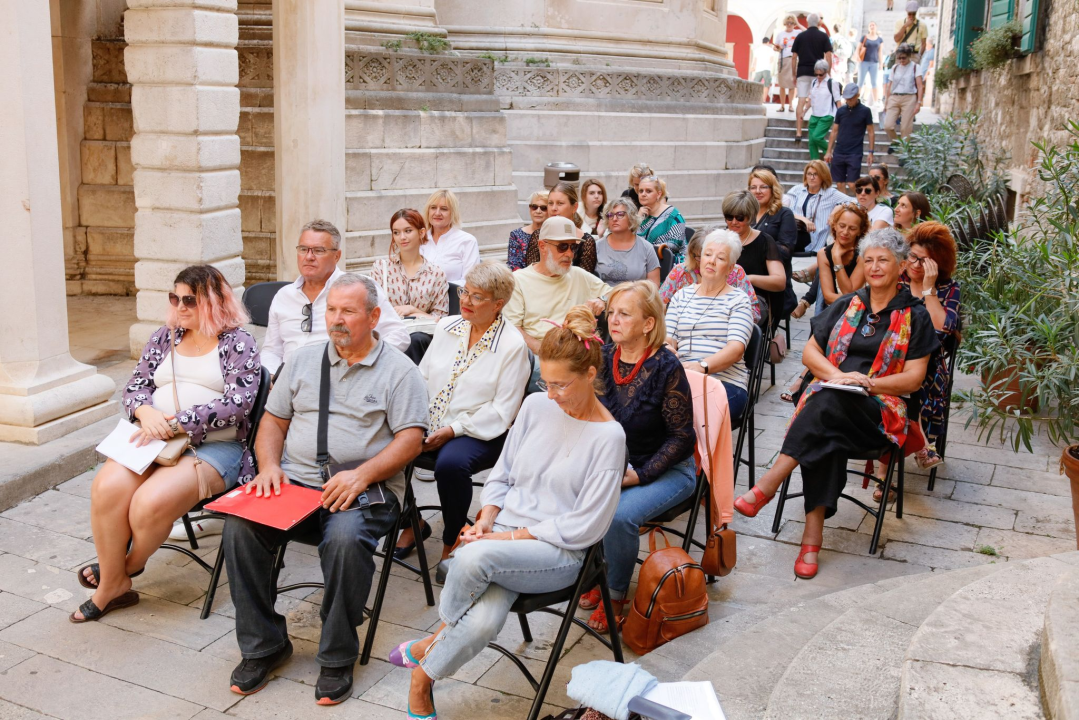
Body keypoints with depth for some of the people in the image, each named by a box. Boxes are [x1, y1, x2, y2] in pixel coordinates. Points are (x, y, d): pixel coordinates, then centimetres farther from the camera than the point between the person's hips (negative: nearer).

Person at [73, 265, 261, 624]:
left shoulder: (238, 343, 0)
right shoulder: (164, 337, 18)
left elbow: (237, 403, -12)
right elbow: (134, 386, 15)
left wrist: (176, 423, -18)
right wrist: (146, 412, -10)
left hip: (214, 447, -5)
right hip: (154, 441, 5)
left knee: (151, 501, -30)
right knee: (108, 487, -25)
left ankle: (128, 566, 5)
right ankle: (112, 585, -6)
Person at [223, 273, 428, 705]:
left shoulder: (399, 370, 4)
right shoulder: (304, 360, 19)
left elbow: (411, 439, -5)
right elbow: (273, 420, 19)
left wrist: (361, 475, -19)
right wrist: (269, 466, -2)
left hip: (364, 487, -4)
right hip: (294, 481, 4)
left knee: (345, 539, -35)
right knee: (240, 527, -22)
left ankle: (337, 659, -14)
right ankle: (263, 646, -5)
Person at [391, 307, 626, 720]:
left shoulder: (608, 437, -9)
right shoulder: (536, 406, 6)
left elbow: (584, 527, -11)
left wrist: (512, 537, -13)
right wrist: (485, 520, -4)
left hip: (559, 553, -3)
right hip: (502, 532, 3)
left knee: (474, 557, -34)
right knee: (484, 621, -30)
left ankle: (427, 660, -7)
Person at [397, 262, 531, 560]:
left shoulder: (513, 345, -8)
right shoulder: (447, 327, 10)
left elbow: (501, 412, -11)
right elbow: (423, 376, 13)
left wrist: (452, 430, -18)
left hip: (479, 432, -5)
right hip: (430, 423, 6)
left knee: (450, 463, -36)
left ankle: (452, 542, -8)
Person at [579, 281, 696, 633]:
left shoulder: (666, 367, -17)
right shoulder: (604, 357, 0)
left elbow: (681, 435, -13)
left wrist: (640, 475, -18)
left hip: (667, 469, -5)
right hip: (612, 463, 5)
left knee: (620, 515, -30)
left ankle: (616, 594, -2)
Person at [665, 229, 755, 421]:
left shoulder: (738, 300, 10)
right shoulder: (682, 296, 22)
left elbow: (736, 349, -6)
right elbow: (668, 339, 11)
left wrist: (702, 366, -25)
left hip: (725, 382, -3)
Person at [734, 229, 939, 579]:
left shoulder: (915, 316, 10)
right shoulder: (845, 306, 21)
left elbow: (913, 378, 2)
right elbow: (810, 352, 15)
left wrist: (867, 382, -14)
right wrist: (835, 374, -6)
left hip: (880, 409, -3)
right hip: (828, 399, 3)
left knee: (830, 403, -38)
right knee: (825, 437, -36)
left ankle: (766, 486, -41)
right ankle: (813, 535, -38)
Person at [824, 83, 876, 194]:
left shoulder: (865, 111, -2)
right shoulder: (841, 111, 6)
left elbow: (871, 132, 2)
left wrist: (870, 152, -4)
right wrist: (829, 151, 8)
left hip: (855, 154, -3)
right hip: (838, 153, 3)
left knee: (852, 185, -9)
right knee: (840, 184, 5)